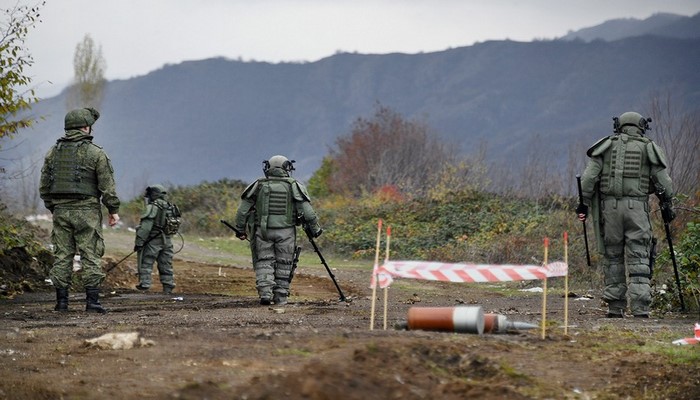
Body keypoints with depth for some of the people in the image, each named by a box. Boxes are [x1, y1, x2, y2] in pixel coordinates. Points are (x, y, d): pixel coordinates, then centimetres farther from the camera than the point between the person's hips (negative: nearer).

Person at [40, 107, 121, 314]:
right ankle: (92, 301, -6)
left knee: (62, 256, 6)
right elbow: (107, 186, -8)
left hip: (61, 210, 4)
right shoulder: (95, 153, -5)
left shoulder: (53, 152, 8)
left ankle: (61, 301, 5)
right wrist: (114, 210, 1)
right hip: (86, 211, -4)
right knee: (90, 256, -2)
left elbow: (44, 186, 11)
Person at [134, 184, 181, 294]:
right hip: (167, 241, 7)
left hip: (153, 241, -7)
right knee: (166, 265, 11)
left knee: (146, 263, -2)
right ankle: (168, 287, 11)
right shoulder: (171, 207, 12)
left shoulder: (153, 207, -12)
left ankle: (144, 283, -10)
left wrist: (138, 242, -16)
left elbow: (145, 227, -17)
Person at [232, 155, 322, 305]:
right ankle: (281, 297, 10)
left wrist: (240, 229, 15)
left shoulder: (259, 185, 5)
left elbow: (242, 210, 5)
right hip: (286, 231, 0)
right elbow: (307, 211, -3)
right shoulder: (294, 186, 2)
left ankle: (265, 293, -10)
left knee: (264, 262, 7)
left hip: (263, 230, 1)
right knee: (284, 265, 9)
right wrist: (315, 229, 7)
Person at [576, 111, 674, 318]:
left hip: (609, 206, 1)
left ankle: (615, 307, 8)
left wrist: (584, 202, 5)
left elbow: (589, 176, 2)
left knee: (612, 257, 9)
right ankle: (640, 307, -12)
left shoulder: (607, 145, 10)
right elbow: (663, 181, 6)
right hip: (637, 207, -1)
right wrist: (667, 206, 16)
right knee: (639, 259, -1)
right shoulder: (649, 148, 8)